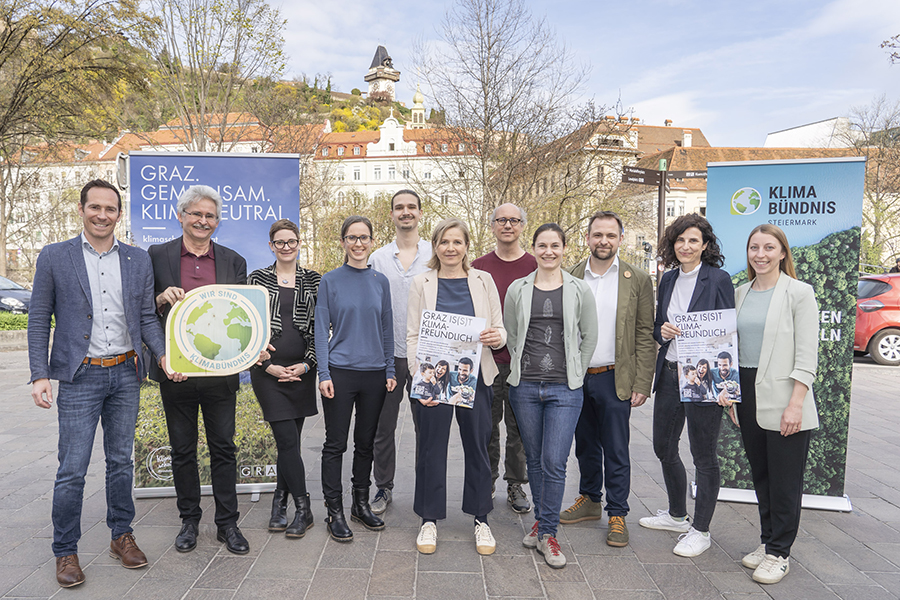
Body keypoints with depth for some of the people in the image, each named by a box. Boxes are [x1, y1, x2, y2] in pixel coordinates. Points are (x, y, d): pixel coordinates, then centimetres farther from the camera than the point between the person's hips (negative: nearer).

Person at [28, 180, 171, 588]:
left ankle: (121, 536, 29)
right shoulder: (54, 257, -1)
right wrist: (40, 375, -7)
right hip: (81, 376, -3)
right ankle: (65, 551, 19)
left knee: (121, 462, 14)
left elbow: (146, 317, 7)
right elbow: (39, 320, 0)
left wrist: (164, 354, -8)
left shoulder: (139, 261, 6)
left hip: (125, 374, 3)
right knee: (72, 469, 1)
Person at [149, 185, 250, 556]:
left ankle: (227, 524, 20)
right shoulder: (157, 256, 3)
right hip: (175, 369, 0)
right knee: (183, 450, 13)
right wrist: (161, 299, -16)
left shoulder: (233, 261, 6)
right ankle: (189, 520, 29)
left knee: (223, 448, 8)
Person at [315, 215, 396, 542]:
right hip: (340, 371, -3)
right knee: (336, 443, 2)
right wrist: (323, 373, -10)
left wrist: (390, 370, 5)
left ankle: (361, 503, 26)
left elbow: (387, 328, 10)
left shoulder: (381, 281, 7)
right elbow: (321, 329, -3)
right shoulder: (330, 281, -2)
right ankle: (335, 511, 14)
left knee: (366, 442, 12)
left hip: (374, 373, 3)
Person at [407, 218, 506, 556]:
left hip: (475, 377, 1)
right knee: (431, 448, 7)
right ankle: (429, 519, 24)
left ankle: (480, 519, 26)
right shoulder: (422, 283, 3)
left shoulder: (482, 281, 6)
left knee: (477, 446, 9)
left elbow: (499, 329, 8)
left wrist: (498, 337, -16)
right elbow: (413, 335, 0)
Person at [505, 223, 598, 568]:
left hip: (565, 389, -2)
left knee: (554, 463, -4)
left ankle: (547, 533, 11)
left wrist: (574, 374, 7)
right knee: (534, 459, 13)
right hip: (524, 387, 2)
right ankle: (541, 518, 32)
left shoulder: (579, 291, 1)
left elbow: (589, 338, 8)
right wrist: (525, 367, 10)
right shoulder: (517, 290, 4)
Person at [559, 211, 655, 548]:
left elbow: (645, 336, -2)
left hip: (613, 379, -3)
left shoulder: (637, 280, -1)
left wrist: (642, 385, -8)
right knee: (585, 447, 16)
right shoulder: (570, 278, 5)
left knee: (615, 451, 5)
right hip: (576, 378, 3)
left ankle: (617, 515, 19)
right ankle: (590, 501, 33)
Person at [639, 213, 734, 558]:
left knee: (703, 456, 5)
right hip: (669, 372, 7)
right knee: (663, 446, 16)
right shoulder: (668, 279, 10)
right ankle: (676, 515, 37)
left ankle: (700, 530, 22)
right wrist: (663, 331, -8)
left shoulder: (718, 279, -8)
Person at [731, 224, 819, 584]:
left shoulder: (798, 293, -6)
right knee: (760, 476, 15)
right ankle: (767, 541, 29)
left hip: (783, 401, -5)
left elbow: (807, 357, -10)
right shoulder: (740, 294, 10)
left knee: (784, 481, 4)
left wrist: (795, 405, -16)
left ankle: (779, 553, 18)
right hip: (748, 395, 5)